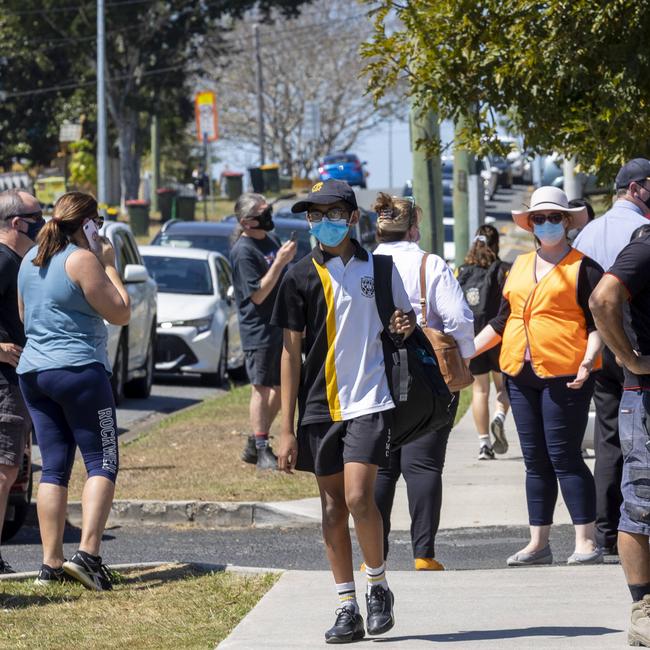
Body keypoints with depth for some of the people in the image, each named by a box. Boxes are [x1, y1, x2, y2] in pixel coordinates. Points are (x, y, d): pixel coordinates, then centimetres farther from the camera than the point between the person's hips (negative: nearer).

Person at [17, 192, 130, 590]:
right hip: (79, 370, -8)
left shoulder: (31, 260, 13)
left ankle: (52, 563, 3)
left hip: (32, 373, 8)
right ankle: (88, 553, -19)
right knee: (103, 464, -4)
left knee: (54, 468, 8)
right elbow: (121, 314, -10)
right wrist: (109, 266, 0)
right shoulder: (81, 259, -11)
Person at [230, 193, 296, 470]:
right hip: (258, 330, -9)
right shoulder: (243, 251, -15)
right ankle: (262, 451, 1)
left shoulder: (271, 241, 11)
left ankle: (254, 445, 22)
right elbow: (257, 294, -20)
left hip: (280, 328, 9)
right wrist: (279, 262, -25)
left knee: (280, 388, 12)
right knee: (261, 388, -4)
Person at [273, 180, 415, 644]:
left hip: (369, 401, -2)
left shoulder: (378, 268, 4)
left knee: (358, 498, -15)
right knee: (333, 507, 5)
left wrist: (407, 325, -7)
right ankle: (347, 609, 12)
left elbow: (403, 320, 19)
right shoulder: (301, 278, 2)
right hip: (319, 407, 2)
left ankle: (379, 586, 7)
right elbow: (291, 353, 2)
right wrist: (287, 428, -1)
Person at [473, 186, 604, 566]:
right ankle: (539, 543, 14)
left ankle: (587, 542, -6)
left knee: (565, 457, -9)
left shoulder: (583, 267, -1)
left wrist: (588, 360, -21)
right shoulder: (520, 266, 18)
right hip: (521, 374, 6)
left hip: (564, 374, -6)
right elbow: (502, 321, 22)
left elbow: (598, 323, -6)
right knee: (536, 461, 9)